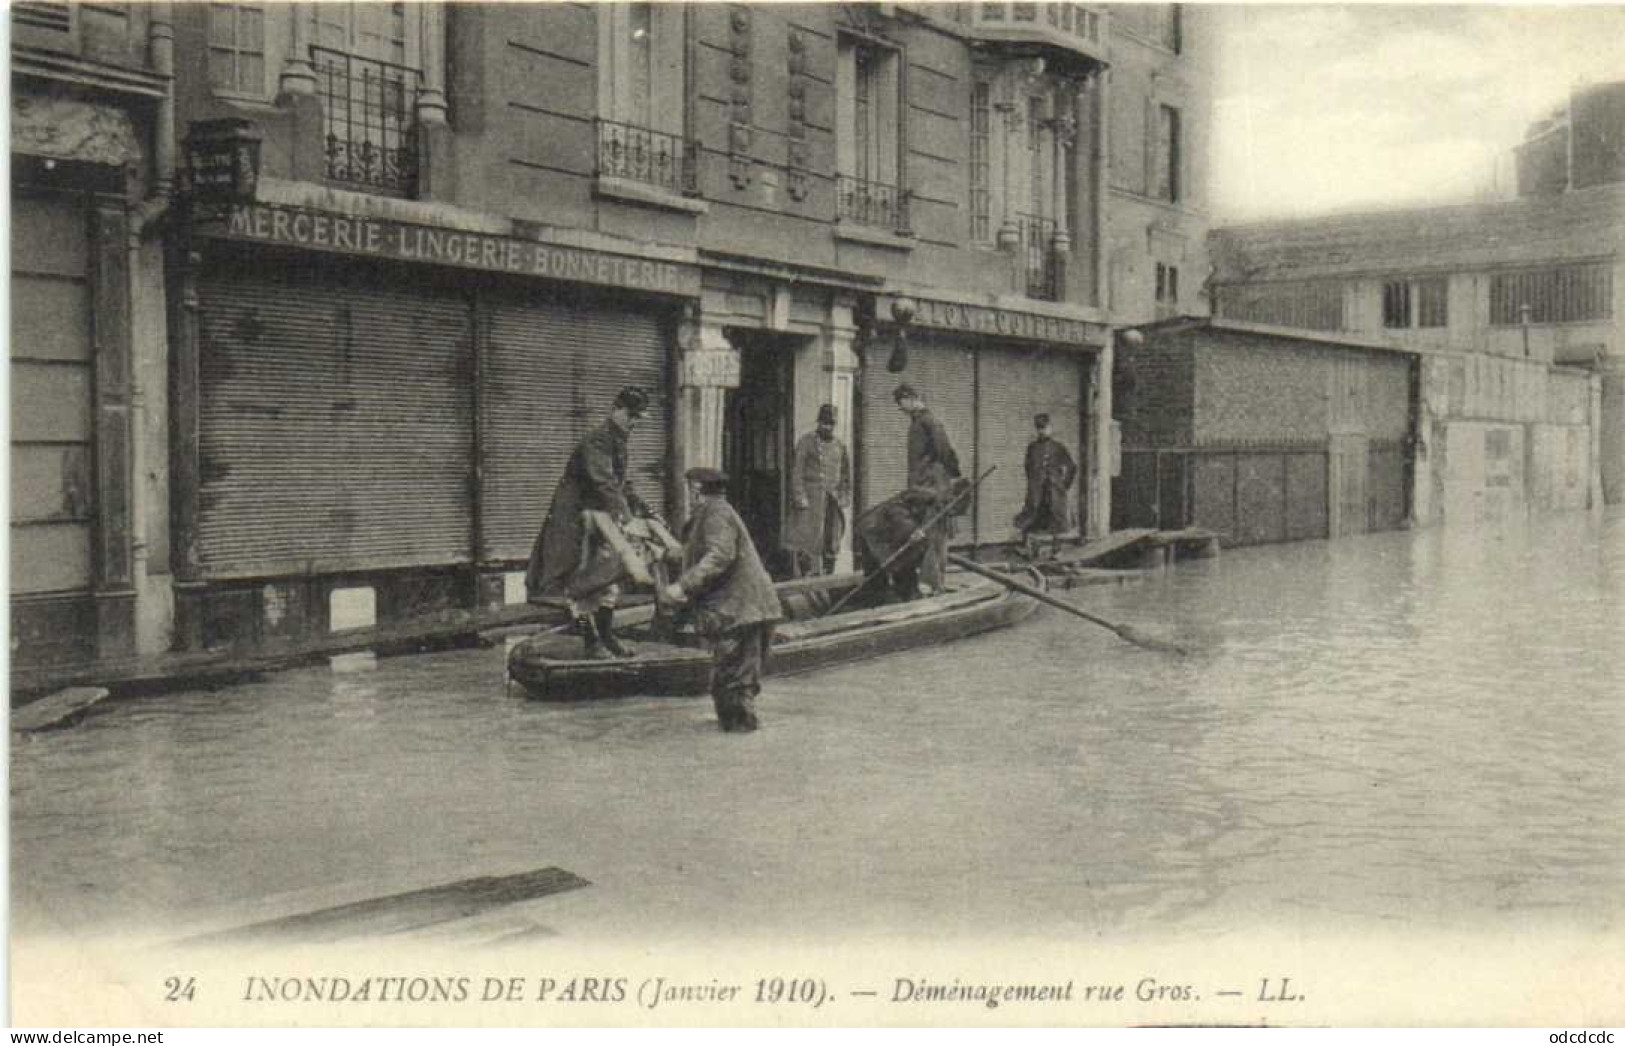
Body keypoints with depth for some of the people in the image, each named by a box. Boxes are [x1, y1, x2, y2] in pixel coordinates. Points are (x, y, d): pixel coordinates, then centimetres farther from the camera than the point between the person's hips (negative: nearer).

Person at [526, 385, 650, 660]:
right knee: (580, 580, -6)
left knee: (608, 574, 11)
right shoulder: (596, 441, -20)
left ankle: (606, 636, 19)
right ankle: (591, 640, -3)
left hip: (599, 516, 10)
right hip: (573, 517, -10)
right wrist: (623, 512, -41)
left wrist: (643, 511, 13)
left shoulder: (618, 442, 12)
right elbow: (603, 482, -33)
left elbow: (622, 483, 21)